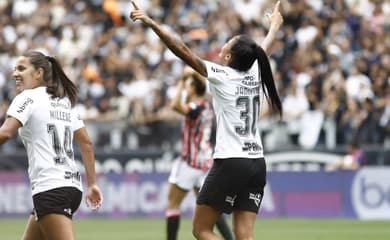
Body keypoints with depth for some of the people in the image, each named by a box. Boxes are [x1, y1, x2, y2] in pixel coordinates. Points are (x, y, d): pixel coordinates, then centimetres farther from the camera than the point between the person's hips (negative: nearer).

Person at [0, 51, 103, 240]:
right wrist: (92, 184, 20)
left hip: (51, 190, -9)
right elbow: (86, 143, 19)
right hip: (71, 187, 9)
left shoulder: (28, 97, -4)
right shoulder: (64, 102, 20)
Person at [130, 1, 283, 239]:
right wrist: (274, 25, 50)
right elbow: (264, 48, 30)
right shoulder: (255, 74, 8)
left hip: (230, 163, -6)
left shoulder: (222, 76, -8)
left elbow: (183, 50, -12)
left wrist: (150, 22, -12)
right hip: (257, 164, 6)